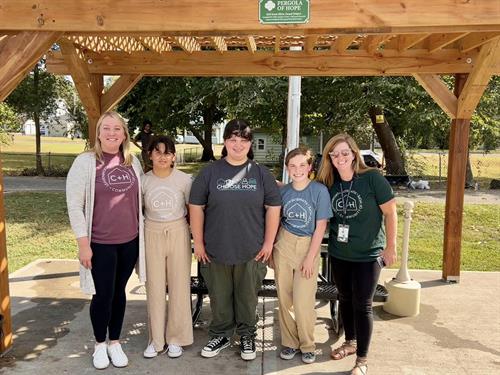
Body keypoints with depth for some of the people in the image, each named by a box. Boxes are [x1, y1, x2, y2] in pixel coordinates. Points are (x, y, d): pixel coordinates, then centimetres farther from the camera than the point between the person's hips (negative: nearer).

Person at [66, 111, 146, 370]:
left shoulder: (133, 161, 4)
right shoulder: (85, 162, -9)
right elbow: (74, 205, -9)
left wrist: (144, 233, 11)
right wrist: (83, 243, -12)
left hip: (130, 241, 4)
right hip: (100, 243, -3)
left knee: (119, 292, 15)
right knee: (103, 295, 6)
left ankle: (115, 342, 32)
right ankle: (100, 344, 30)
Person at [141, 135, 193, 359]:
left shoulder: (184, 180, -7)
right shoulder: (144, 180, -2)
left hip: (177, 233, -1)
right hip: (152, 235, 1)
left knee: (179, 285, 4)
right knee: (154, 287, 6)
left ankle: (175, 338, 21)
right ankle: (156, 339, 22)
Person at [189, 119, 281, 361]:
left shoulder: (261, 173, 0)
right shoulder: (210, 172, -1)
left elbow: (273, 208, 2)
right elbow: (196, 207, 1)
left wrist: (268, 243, -1)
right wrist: (198, 242, -2)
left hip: (251, 251, 0)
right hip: (216, 250, 0)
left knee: (248, 296, 13)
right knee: (220, 297, 14)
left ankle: (247, 336, 34)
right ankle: (220, 335, 34)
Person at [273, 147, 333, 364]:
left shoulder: (320, 190, -9)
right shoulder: (283, 192, 1)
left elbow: (320, 227, -9)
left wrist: (310, 258, -10)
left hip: (308, 246, -3)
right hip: (283, 246, 3)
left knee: (303, 302, -4)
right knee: (284, 299, 8)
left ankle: (307, 345, 20)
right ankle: (289, 342, 27)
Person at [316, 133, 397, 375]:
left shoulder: (372, 178, -13)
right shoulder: (329, 184, 0)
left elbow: (390, 212, -9)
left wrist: (390, 246, -9)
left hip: (367, 255, -4)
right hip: (339, 254, 5)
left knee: (362, 305, 2)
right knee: (345, 299, 18)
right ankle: (351, 342, 40)